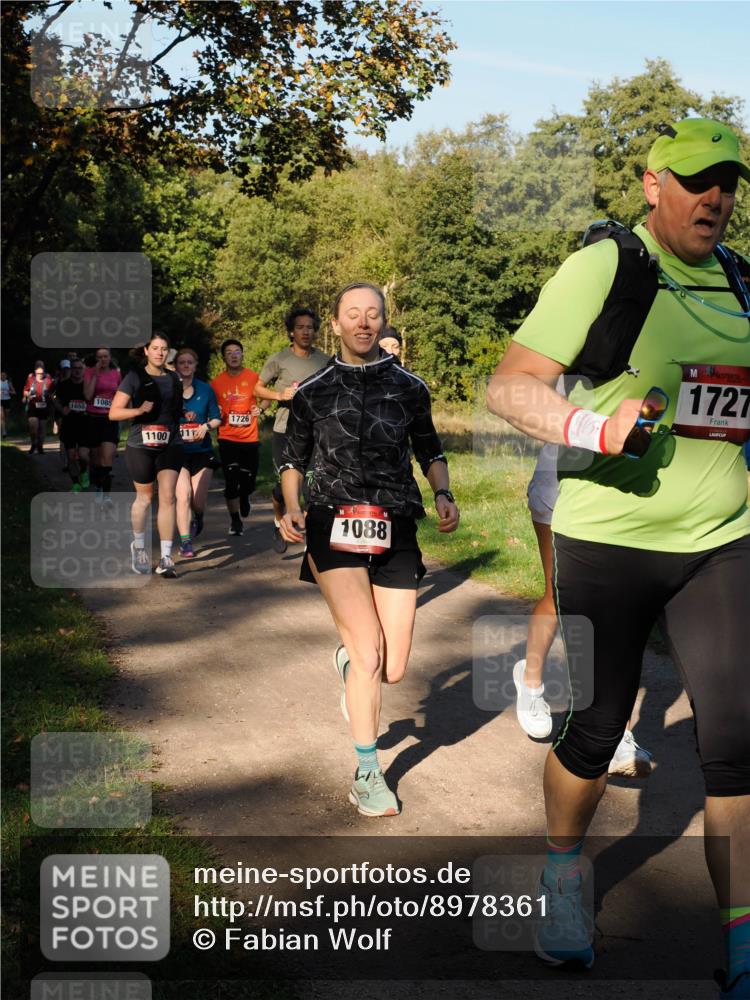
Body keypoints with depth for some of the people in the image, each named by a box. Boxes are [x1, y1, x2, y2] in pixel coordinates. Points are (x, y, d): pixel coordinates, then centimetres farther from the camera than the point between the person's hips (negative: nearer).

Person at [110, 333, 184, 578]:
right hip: (141, 447, -2)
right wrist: (139, 410, -20)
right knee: (144, 498, 11)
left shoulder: (174, 379, 11)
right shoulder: (135, 378, -2)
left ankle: (165, 558, -5)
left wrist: (185, 415, 6)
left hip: (170, 445, 2)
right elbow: (113, 412, -6)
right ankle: (139, 546, 35)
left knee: (168, 498, -8)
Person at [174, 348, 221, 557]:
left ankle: (197, 519, 40)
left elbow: (217, 418, 11)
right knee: (183, 496, -17)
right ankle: (185, 542, -8)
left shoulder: (205, 389, 5)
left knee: (198, 502, 4)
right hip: (177, 451, -2)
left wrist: (207, 426, -9)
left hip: (202, 451, 2)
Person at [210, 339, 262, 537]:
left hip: (250, 438, 0)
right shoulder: (217, 382, 0)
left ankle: (244, 496, 43)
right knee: (231, 481, -5)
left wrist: (259, 408, -11)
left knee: (248, 479, 6)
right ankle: (235, 520, 10)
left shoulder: (254, 377, -4)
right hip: (227, 439, 0)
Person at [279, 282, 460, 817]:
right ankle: (367, 773, 2)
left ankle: (349, 658, 38)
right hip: (333, 528, -2)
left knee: (393, 670, 0)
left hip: (395, 532, 2)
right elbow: (294, 457, 16)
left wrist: (444, 496, 1)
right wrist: (292, 509, -1)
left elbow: (430, 450, 20)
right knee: (369, 651, -16)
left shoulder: (409, 386, 9)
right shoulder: (313, 391, 7)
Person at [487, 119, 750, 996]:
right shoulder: (604, 267, -7)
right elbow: (507, 386, -12)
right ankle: (562, 873, 38)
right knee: (594, 732, 9)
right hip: (605, 540, -4)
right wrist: (590, 428, -29)